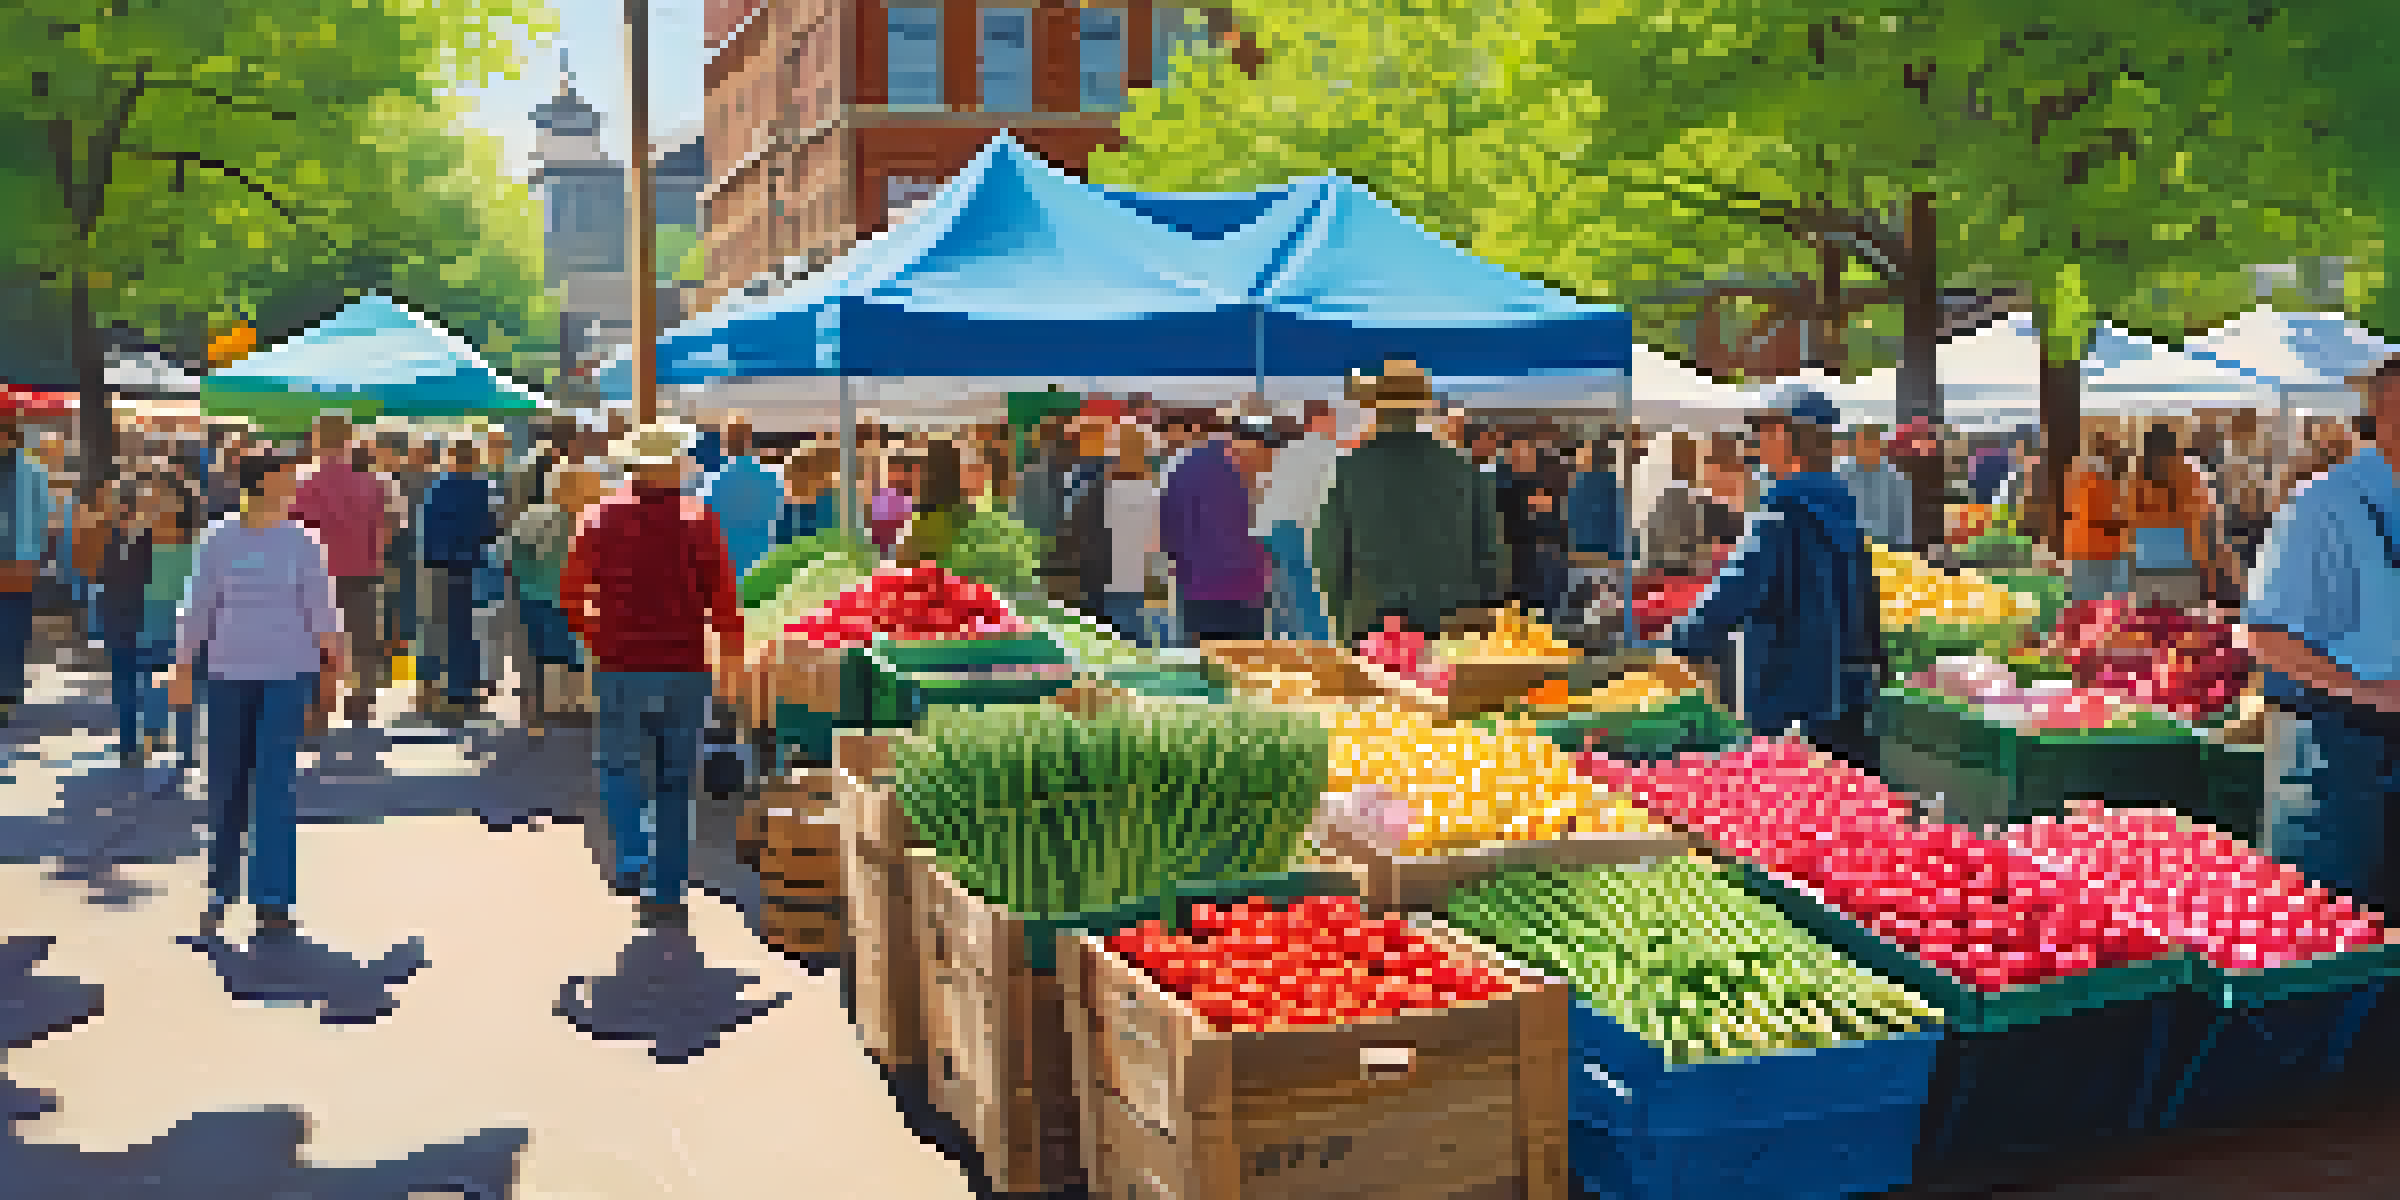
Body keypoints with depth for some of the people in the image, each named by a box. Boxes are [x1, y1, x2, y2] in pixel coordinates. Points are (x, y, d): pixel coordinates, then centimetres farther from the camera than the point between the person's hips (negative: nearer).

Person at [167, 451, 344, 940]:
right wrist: (182, 670, 5)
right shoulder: (218, 542, 2)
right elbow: (199, 610, 5)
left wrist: (333, 660, -6)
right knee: (226, 785, 6)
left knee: (273, 783, -8)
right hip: (230, 672, 2)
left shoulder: (300, 542, 0)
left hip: (288, 671, -1)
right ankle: (220, 891, 21)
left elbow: (320, 609, 0)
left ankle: (273, 898, -5)